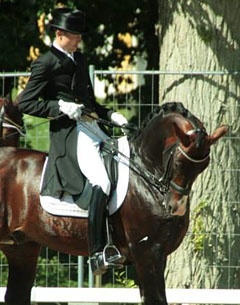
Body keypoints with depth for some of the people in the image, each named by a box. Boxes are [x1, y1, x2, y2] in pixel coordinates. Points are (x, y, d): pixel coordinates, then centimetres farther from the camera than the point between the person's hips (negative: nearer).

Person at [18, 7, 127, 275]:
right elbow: (24, 103, -8)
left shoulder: (79, 59, 19)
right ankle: (96, 255, -27)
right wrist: (61, 107, -17)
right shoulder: (46, 64, -5)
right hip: (69, 132, -9)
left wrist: (110, 115, 12)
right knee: (102, 182, -25)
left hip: (91, 127, 9)